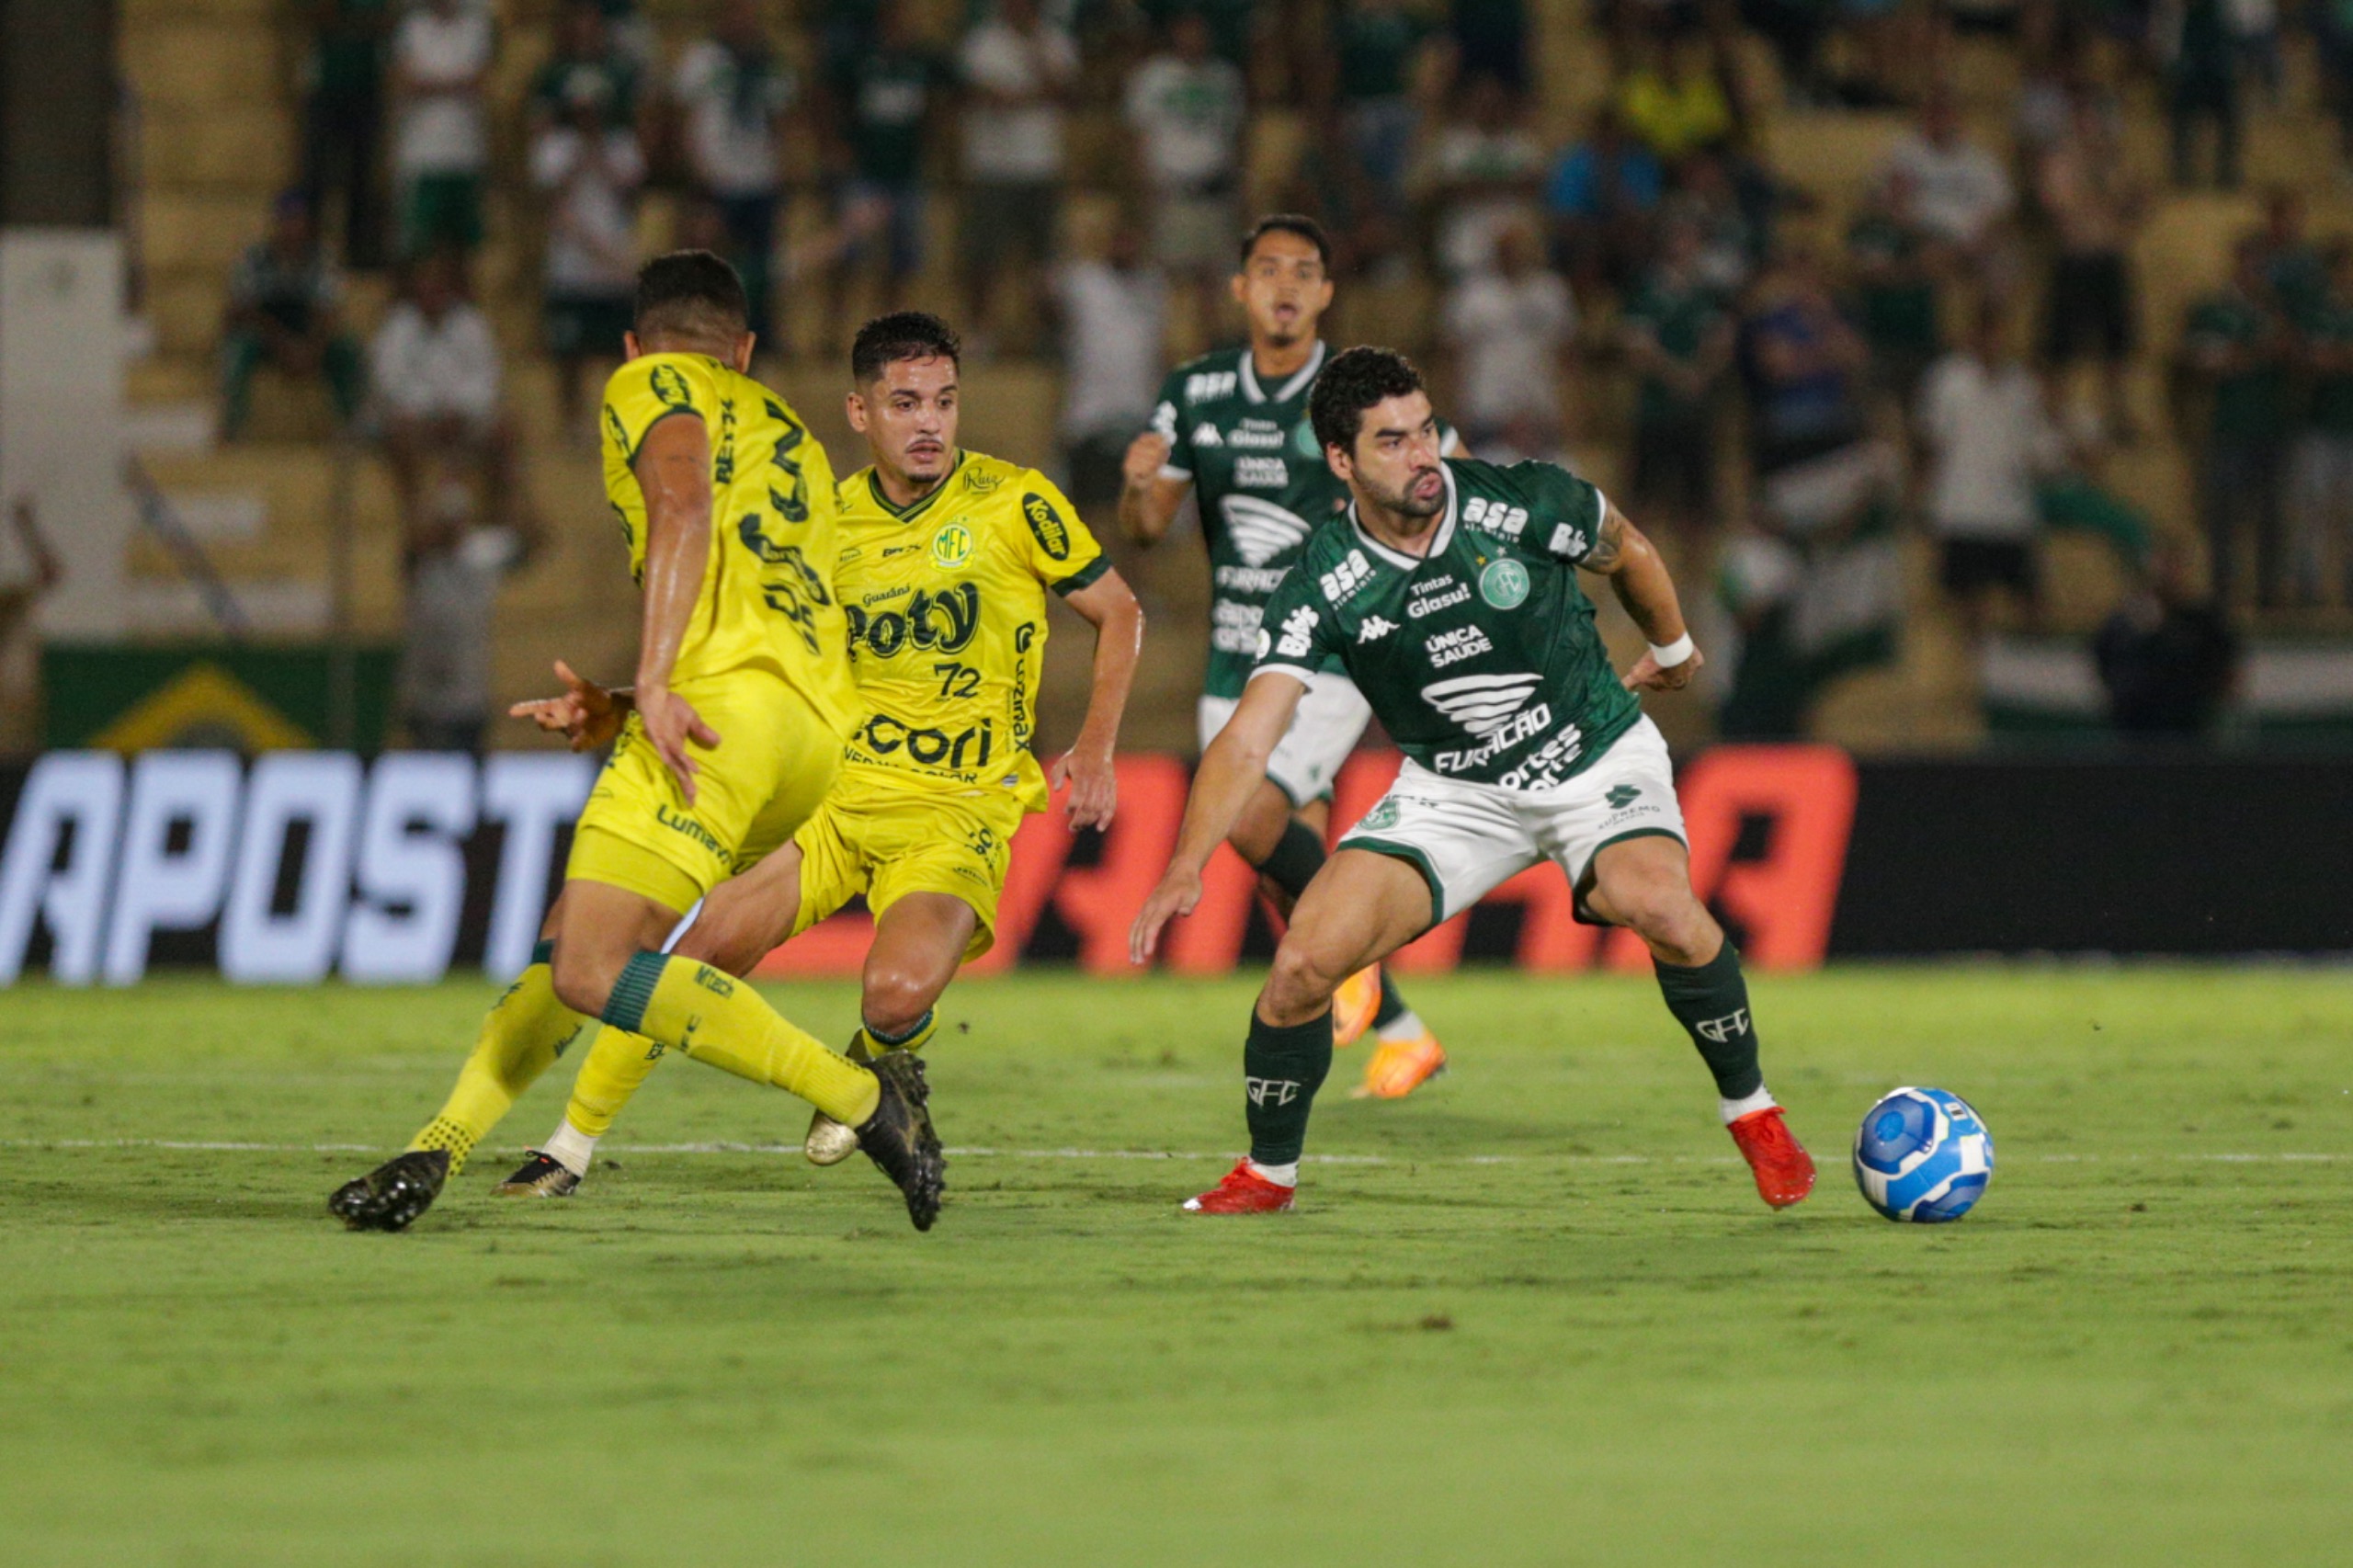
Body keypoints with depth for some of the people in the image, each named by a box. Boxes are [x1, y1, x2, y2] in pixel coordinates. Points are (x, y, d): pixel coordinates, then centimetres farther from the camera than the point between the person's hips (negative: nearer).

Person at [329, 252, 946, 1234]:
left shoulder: (651, 389, 11)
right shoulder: (790, 435, 34)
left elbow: (685, 508, -11)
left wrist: (654, 682, -20)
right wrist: (616, 711, 40)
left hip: (726, 697, -9)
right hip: (820, 728, 9)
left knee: (594, 974, -17)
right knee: (574, 940, 15)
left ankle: (867, 1100, -16)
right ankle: (434, 1154, 11)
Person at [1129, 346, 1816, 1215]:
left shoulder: (1524, 506, -19)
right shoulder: (1323, 589, -18)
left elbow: (1626, 550, 4)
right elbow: (1246, 742, -22)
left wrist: (1673, 648, 21)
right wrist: (1185, 869, -35)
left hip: (1598, 759, -1)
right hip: (1452, 787, 1)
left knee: (1658, 907, -32)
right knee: (1306, 961, -15)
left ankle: (1750, 1109, -7)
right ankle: (1267, 1175, 10)